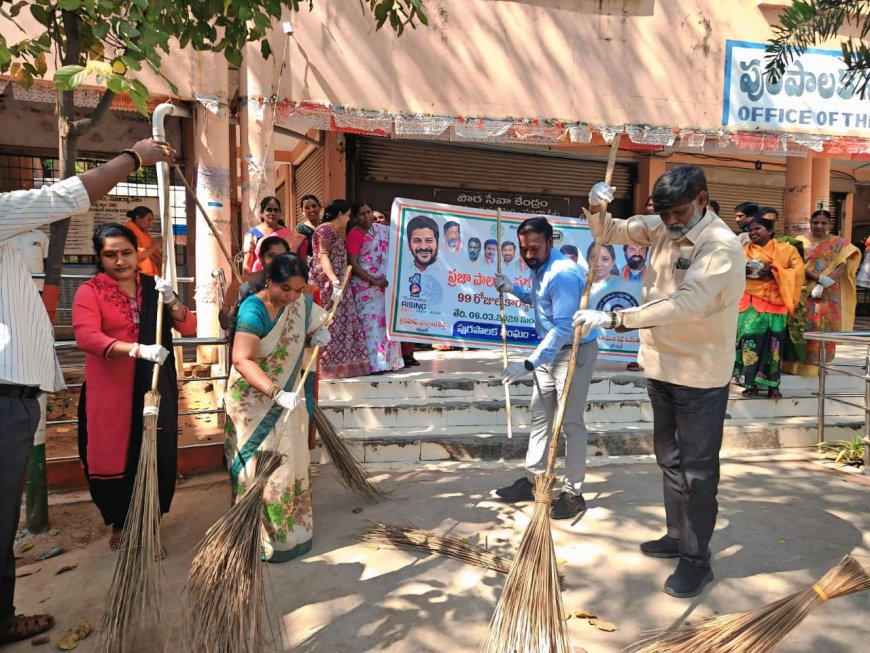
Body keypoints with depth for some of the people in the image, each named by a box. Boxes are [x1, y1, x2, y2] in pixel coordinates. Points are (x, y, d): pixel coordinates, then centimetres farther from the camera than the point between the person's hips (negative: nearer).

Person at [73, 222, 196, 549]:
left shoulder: (153, 287, 10)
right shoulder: (90, 291, -3)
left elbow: (189, 328, 4)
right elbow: (86, 336, -20)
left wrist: (170, 300, -14)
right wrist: (138, 349, -33)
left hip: (154, 387, 3)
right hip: (110, 389, -3)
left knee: (156, 455, 4)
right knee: (114, 456, 4)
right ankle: (119, 523, 26)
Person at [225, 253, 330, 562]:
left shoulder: (299, 303, -3)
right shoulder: (253, 310, -23)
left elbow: (320, 316, 20)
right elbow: (242, 360, -32)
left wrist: (321, 331, -3)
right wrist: (276, 393, -40)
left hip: (287, 401, 7)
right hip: (254, 404, -6)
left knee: (290, 464, 15)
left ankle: (291, 530, 33)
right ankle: (261, 538, 16)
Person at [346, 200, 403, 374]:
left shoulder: (381, 229, 10)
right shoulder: (354, 235, -9)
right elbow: (353, 264, -15)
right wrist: (373, 281, -19)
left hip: (384, 284, 7)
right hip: (365, 286, -7)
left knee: (385, 322, 9)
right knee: (371, 323, -8)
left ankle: (387, 361, 17)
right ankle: (374, 364, -6)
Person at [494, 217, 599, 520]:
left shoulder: (563, 274, -27)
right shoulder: (539, 268, 5)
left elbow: (563, 327, -35)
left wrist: (528, 364, -41)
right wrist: (513, 289, 7)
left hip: (575, 350, -9)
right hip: (550, 349, 10)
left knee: (571, 422, -2)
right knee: (539, 415, 14)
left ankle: (573, 492, 11)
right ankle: (533, 480, 26)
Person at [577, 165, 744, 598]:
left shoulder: (722, 246, -20)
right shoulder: (660, 228, 3)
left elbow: (686, 303, -34)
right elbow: (607, 233, 8)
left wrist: (613, 319, -39)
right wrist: (596, 208, -16)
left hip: (700, 375, -7)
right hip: (661, 367, 8)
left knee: (697, 469, 2)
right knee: (670, 460, 19)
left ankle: (696, 559, 16)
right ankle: (678, 536, 35)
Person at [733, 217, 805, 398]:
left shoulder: (785, 249, 8)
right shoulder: (744, 250, 13)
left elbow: (798, 269, -3)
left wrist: (773, 273, -15)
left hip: (775, 303, -1)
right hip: (751, 302, 1)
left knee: (774, 343, -1)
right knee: (750, 339, -9)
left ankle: (773, 385, 7)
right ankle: (750, 384, -2)